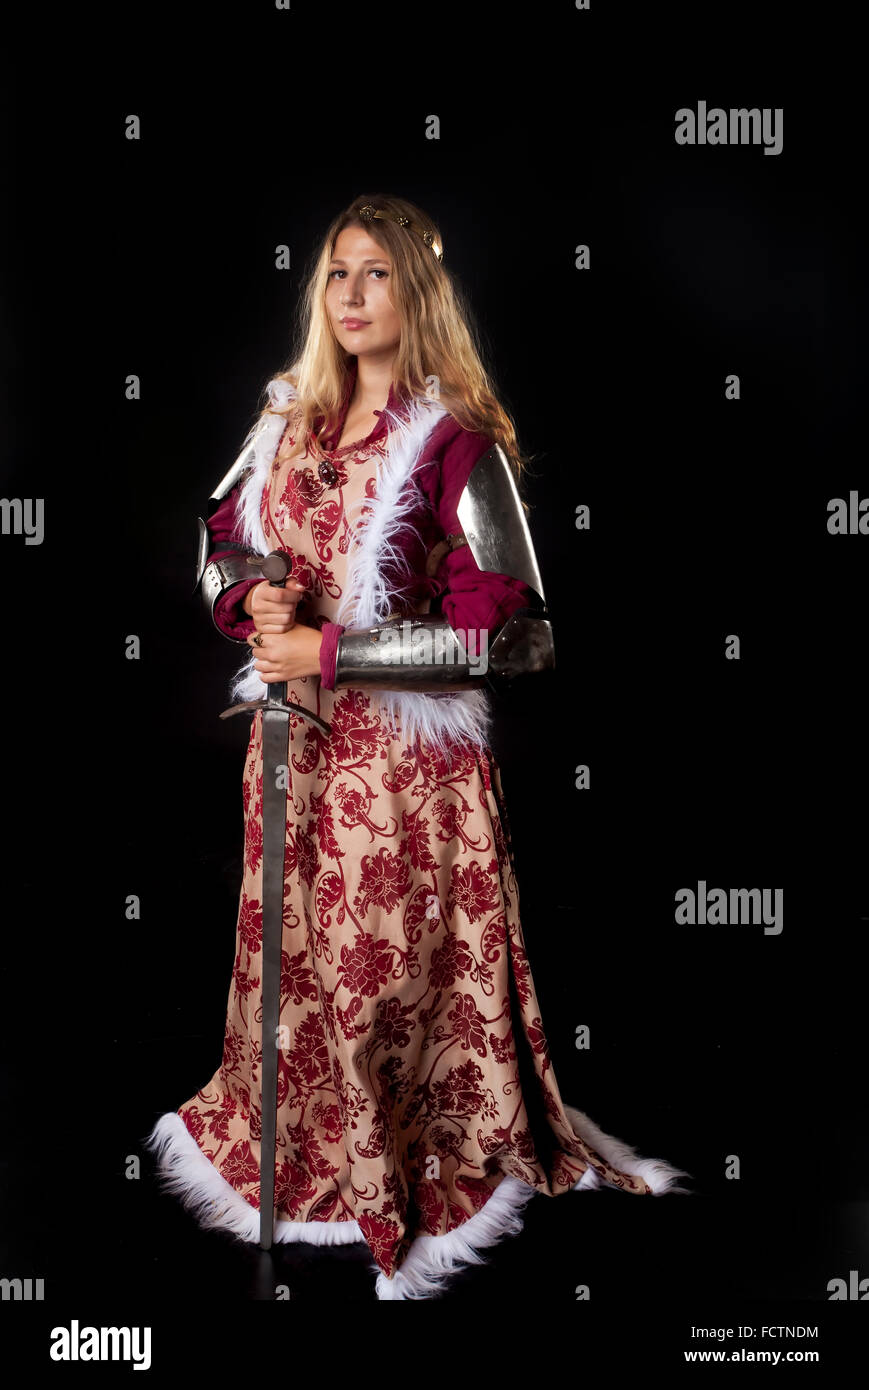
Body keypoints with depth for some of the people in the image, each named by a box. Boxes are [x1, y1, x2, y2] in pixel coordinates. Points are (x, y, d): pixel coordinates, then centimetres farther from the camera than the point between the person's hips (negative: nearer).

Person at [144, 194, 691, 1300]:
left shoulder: (456, 444, -13)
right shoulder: (289, 421, 7)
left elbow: (510, 636, -19)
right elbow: (218, 550, 18)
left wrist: (330, 649, -19)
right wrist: (250, 603, -7)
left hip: (405, 756, -6)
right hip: (292, 745, 6)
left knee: (389, 972, 4)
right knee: (289, 959, 16)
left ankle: (413, 1196, 25)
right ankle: (293, 1160, 38)